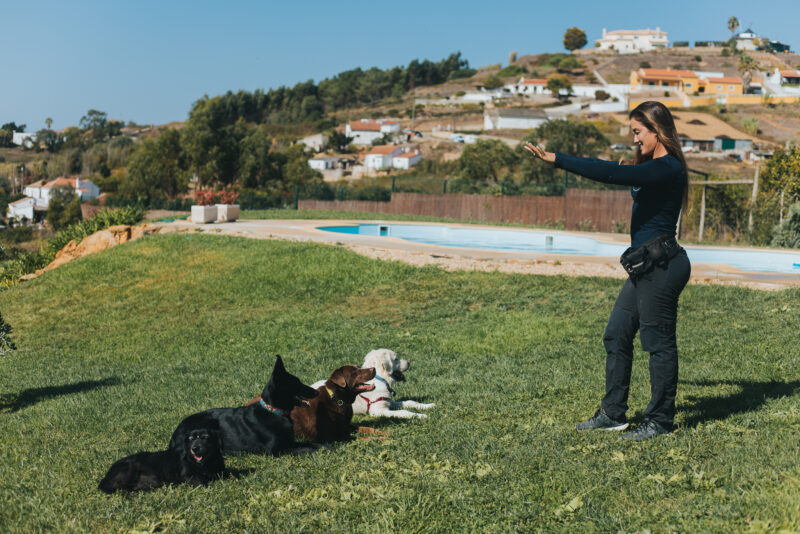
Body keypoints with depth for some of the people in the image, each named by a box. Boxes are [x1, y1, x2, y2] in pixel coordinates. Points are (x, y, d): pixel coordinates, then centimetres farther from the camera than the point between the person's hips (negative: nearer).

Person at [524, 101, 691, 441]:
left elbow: (612, 175, -26)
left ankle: (660, 421, 14)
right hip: (645, 268, 10)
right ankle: (613, 414, 22)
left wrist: (557, 160, -26)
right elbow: (617, 171, 29)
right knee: (616, 336, 13)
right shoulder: (653, 165, 14)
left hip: (661, 266, -10)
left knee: (659, 343, 1)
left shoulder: (667, 169, -17)